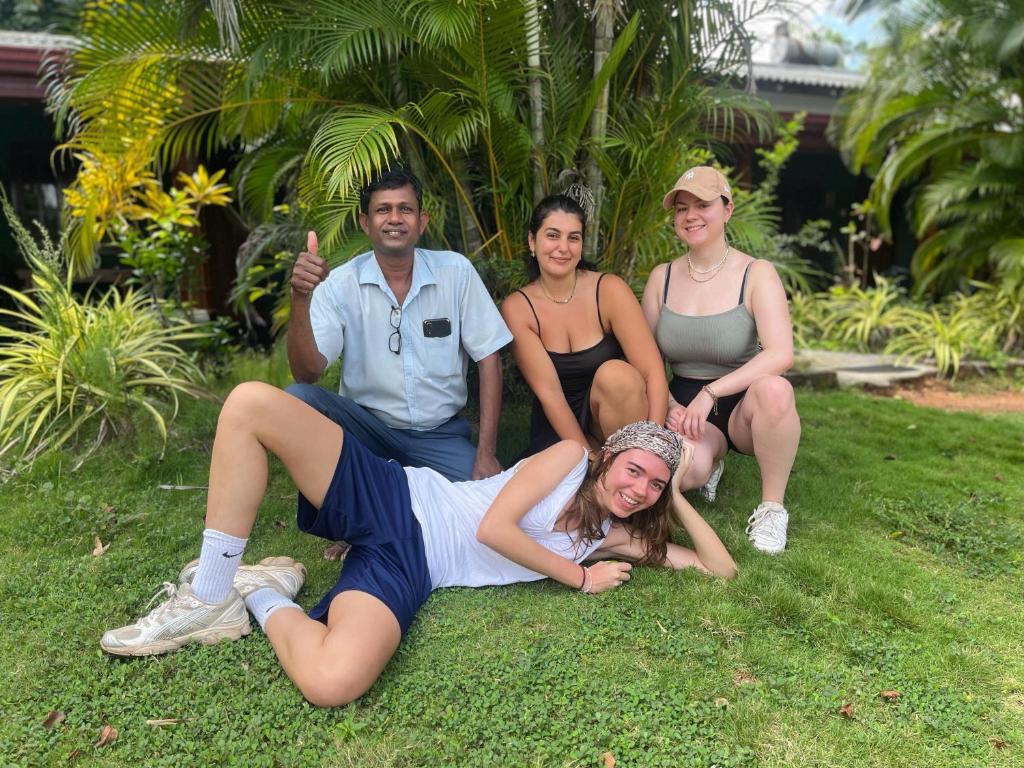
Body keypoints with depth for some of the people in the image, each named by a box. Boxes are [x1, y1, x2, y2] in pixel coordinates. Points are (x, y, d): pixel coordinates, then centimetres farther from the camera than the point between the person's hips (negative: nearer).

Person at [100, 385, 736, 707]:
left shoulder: (615, 535, 12)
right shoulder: (572, 457, 1)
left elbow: (721, 568, 13)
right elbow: (493, 527, -8)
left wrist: (676, 496, 7)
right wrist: (580, 579, -3)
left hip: (410, 571, 2)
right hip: (395, 501, -1)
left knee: (333, 683, -34)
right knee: (251, 402, -27)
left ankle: (266, 600, 1)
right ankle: (212, 592, -10)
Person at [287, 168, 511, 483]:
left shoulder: (456, 271, -6)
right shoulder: (339, 284, -6)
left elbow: (488, 357, -4)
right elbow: (308, 373, -14)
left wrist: (486, 453, -9)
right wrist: (301, 297, -31)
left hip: (441, 432, 1)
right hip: (366, 423, 0)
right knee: (297, 399, -26)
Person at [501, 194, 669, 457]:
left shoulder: (610, 290, -10)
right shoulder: (516, 308, -8)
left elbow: (653, 373, -16)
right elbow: (548, 391, -13)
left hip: (619, 417, 0)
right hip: (558, 430, 0)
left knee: (615, 374, -31)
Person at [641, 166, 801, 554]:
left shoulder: (756, 274, -8)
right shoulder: (662, 277, 3)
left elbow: (781, 353, -22)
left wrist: (710, 393, -29)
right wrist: (669, 405, -14)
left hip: (743, 405, -1)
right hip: (685, 404, 2)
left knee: (774, 390, -38)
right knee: (686, 470, -33)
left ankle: (772, 507, -14)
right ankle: (712, 461, 8)